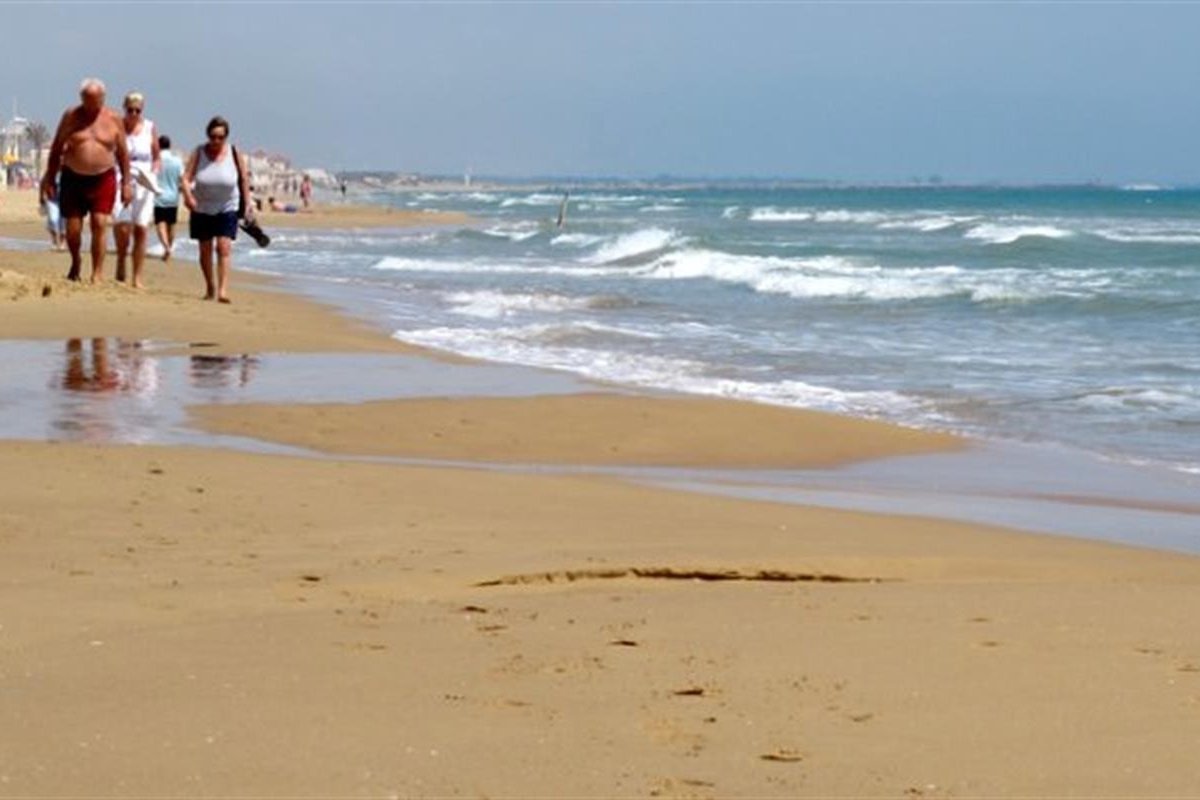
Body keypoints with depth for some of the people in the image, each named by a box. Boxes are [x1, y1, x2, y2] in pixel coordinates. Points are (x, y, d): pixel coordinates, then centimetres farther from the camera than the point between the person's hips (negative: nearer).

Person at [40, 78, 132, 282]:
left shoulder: (113, 119, 1)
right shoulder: (71, 116, 1)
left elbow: (123, 153, 6)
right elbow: (56, 149, 6)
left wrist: (126, 183, 2)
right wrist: (49, 179, 3)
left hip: (103, 179, -1)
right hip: (73, 178, 1)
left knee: (99, 225, -11)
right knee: (72, 229, 0)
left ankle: (97, 274, -6)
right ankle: (75, 263, 29)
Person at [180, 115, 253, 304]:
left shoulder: (234, 153, -10)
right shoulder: (199, 153, -9)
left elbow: (244, 179, 1)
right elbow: (186, 178, -14)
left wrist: (247, 202, 2)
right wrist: (188, 195, -33)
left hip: (227, 208, -2)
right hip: (202, 209, 2)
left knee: (224, 246, -14)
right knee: (205, 249, 9)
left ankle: (223, 290, -20)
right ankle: (210, 288, 26)